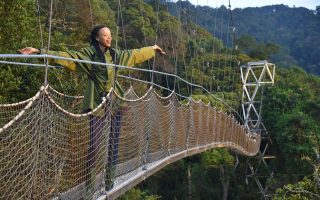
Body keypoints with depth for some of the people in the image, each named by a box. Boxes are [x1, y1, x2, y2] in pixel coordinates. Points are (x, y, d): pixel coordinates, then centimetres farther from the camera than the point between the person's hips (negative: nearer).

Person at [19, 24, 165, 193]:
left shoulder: (116, 54, 13)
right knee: (94, 144, -6)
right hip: (97, 104, -5)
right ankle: (90, 181, 5)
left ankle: (109, 179, 17)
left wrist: (152, 49, 41)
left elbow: (135, 54, 28)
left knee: (113, 144, 6)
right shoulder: (88, 54, -3)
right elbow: (65, 57, -12)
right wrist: (39, 51, -22)